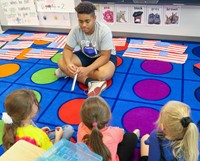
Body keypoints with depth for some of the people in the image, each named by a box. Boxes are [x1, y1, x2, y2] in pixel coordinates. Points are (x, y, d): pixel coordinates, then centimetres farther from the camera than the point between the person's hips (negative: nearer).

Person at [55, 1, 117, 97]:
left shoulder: (104, 31, -29)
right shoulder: (76, 30, -19)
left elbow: (105, 56, -29)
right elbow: (67, 49, -11)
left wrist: (87, 69, -43)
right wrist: (68, 63, -34)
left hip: (105, 56, -4)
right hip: (86, 55, 4)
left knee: (104, 74, -39)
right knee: (62, 63, -20)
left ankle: (70, 73, -20)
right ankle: (91, 83, -32)